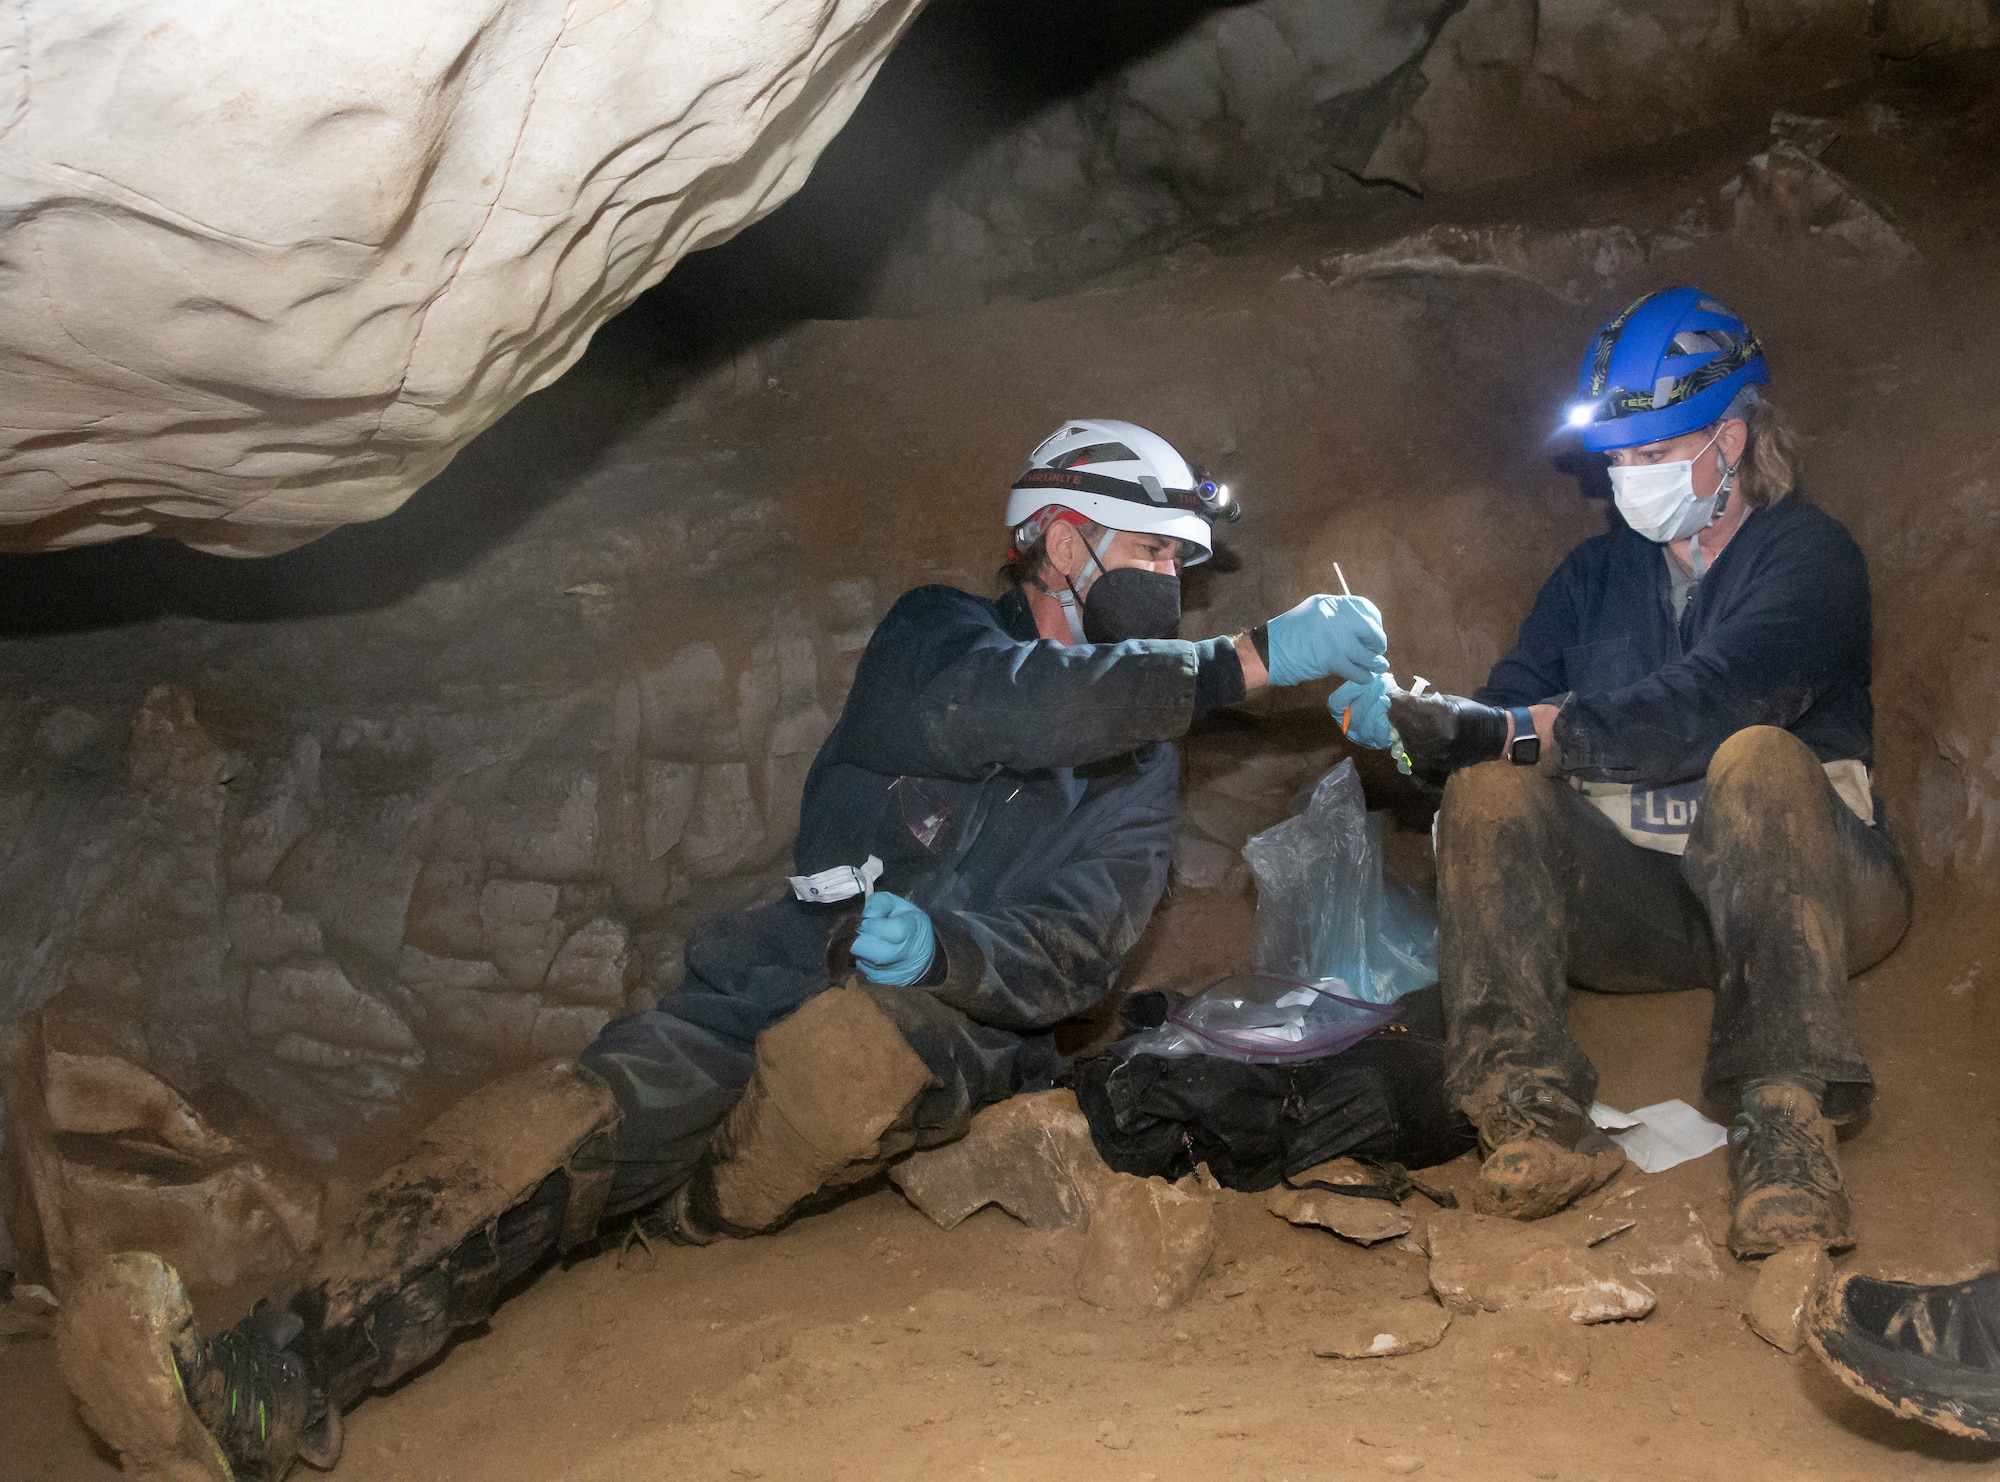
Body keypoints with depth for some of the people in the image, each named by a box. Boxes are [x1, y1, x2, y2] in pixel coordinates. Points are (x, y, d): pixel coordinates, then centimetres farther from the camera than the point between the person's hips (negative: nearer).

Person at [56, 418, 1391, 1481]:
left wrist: (944, 948, -27)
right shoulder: (933, 640, 9)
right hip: (773, 989, 1)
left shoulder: (1143, 766, 12)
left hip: (949, 1035, 0)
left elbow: (1076, 954, -4)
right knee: (556, 1119, -28)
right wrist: (1246, 660, -20)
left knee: (847, 1046, -38)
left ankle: (695, 1215, -9)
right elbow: (997, 706, -17)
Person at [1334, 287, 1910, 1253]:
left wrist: (1503, 731, -28)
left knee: (1758, 759, -33)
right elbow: (1507, 717, 5)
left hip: (1793, 884, -4)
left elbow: (1699, 707, -20)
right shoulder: (1592, 577, 19)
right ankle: (1531, 1108, -41)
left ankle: (1784, 1121, -48)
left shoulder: (1806, 557, -1)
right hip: (1631, 902, 4)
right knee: (1489, 790, -20)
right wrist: (1413, 722, -17)